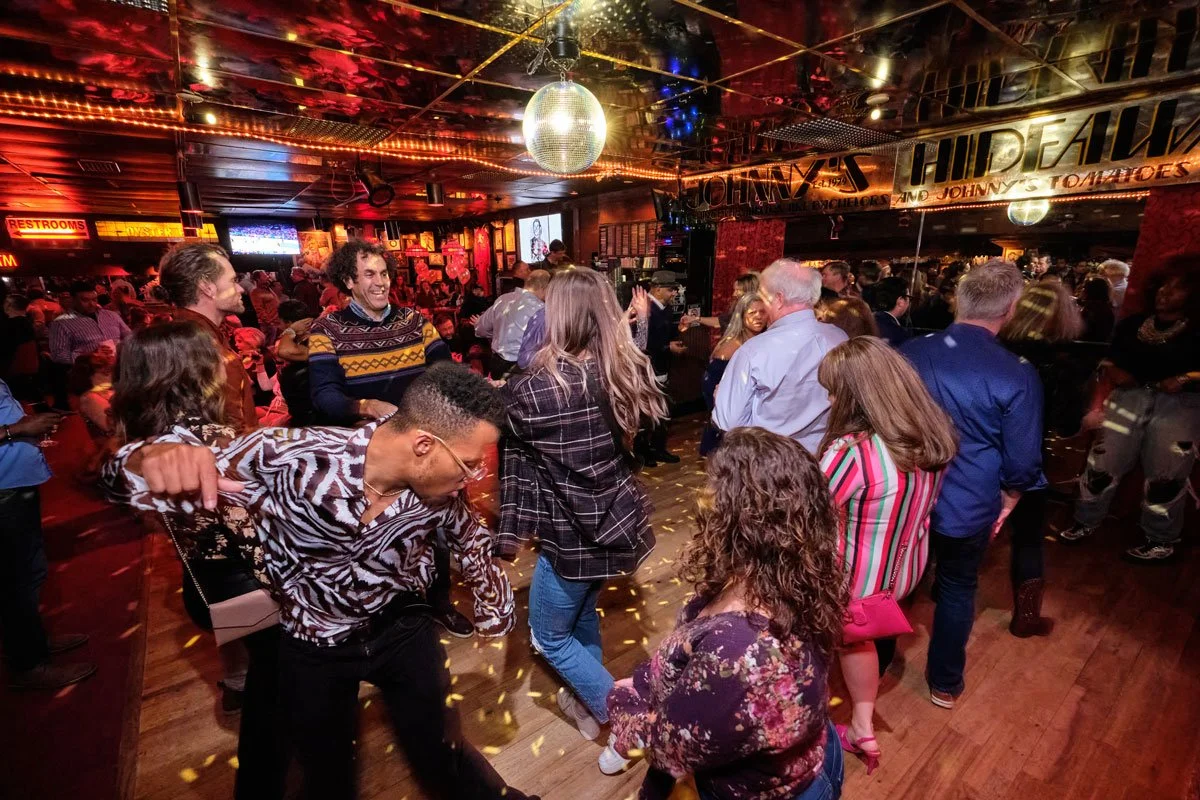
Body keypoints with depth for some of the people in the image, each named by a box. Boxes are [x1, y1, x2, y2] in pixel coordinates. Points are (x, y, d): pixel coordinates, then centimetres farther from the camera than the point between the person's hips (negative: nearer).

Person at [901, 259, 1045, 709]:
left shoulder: (910, 352, -10)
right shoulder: (1017, 374, -18)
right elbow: (1022, 462, -11)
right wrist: (1006, 500, 9)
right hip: (968, 508, -2)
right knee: (957, 590, 20)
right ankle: (945, 683, 38)